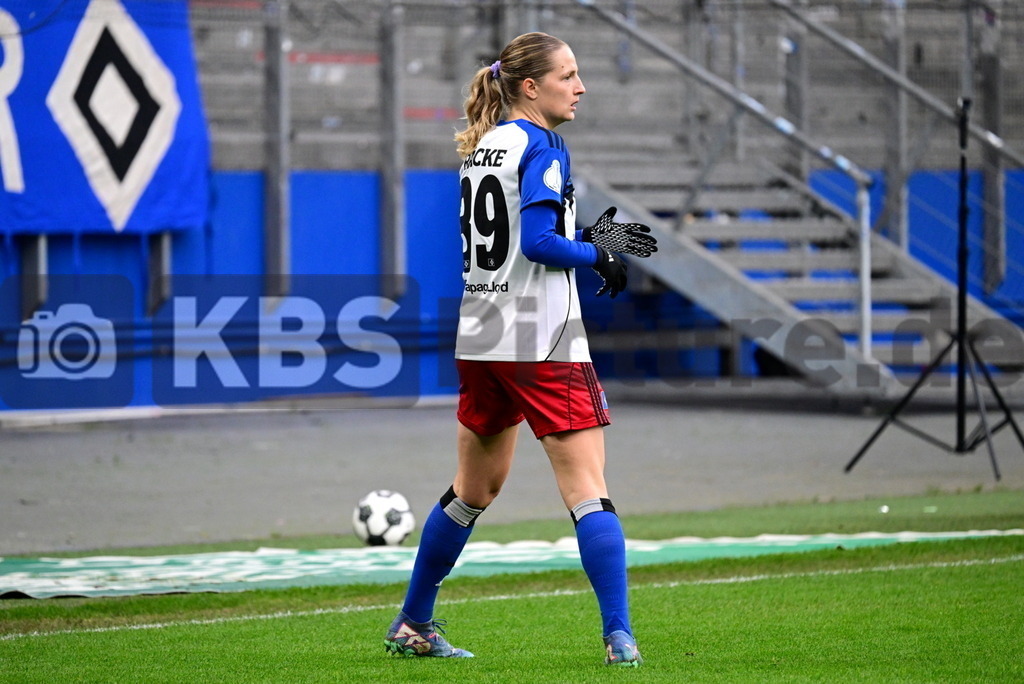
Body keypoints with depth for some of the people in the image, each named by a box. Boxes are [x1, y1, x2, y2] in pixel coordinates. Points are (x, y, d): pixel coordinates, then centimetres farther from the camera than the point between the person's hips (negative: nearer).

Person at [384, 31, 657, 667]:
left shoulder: (481, 148, 14)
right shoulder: (543, 147, -10)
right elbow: (538, 243, -19)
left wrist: (594, 235, 14)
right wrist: (599, 255, -3)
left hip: (481, 339, 8)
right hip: (541, 341, -8)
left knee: (473, 490, 20)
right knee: (589, 489, -9)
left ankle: (413, 625, 27)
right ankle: (619, 637, -16)